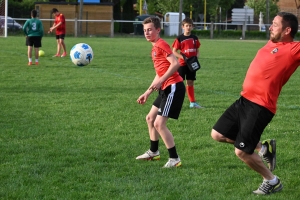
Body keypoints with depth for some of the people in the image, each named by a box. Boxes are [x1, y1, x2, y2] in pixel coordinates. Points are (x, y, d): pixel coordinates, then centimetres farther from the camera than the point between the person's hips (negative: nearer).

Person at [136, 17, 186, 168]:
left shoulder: (161, 45, -11)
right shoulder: (155, 49, 19)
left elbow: (175, 63, -23)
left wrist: (161, 81, -25)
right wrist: (147, 93, 26)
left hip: (173, 87, -11)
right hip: (166, 89, 11)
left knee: (159, 123, -14)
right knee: (150, 118, 21)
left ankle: (174, 159, -8)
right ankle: (153, 152, 36)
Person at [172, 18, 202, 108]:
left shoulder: (194, 38, 6)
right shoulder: (179, 38, -7)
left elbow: (197, 50, 15)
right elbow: (174, 51, -7)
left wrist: (197, 57, -6)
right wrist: (183, 57, -19)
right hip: (182, 64, -4)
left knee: (190, 83, 11)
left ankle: (193, 102, 16)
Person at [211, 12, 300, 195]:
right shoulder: (272, 43, 11)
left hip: (260, 107, -9)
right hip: (244, 100, 9)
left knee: (241, 151, -7)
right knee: (217, 135, 13)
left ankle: (272, 182, 18)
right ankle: (263, 148, 24)